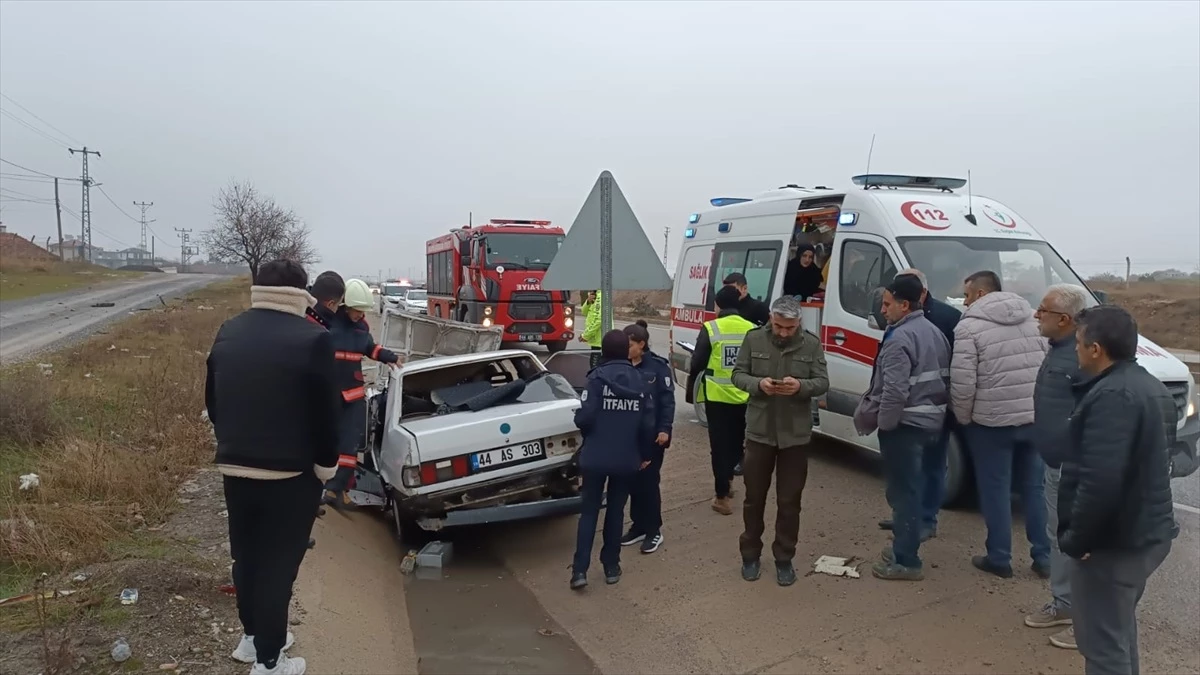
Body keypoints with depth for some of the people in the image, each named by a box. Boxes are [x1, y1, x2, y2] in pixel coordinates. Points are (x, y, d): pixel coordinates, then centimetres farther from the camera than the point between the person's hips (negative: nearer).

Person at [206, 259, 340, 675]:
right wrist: (326, 463, -2)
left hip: (234, 466, 6)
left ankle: (252, 636, 37)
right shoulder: (312, 339, -18)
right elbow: (325, 410, -16)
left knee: (245, 556, 20)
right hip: (291, 472, -6)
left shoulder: (228, 333, 2)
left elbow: (212, 399, 11)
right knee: (278, 564, 5)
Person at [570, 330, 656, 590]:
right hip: (627, 459, 3)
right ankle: (611, 567, 21)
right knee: (616, 510, 16)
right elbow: (648, 425, -1)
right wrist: (644, 455, 13)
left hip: (595, 457, -3)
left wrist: (589, 433, 7)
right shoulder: (641, 382, 0)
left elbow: (584, 418, -17)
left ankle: (580, 570, 3)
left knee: (589, 510, 8)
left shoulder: (597, 378, -11)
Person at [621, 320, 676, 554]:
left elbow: (667, 399, -8)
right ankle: (638, 526, 25)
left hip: (652, 435, -4)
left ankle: (653, 531, 14)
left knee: (649, 482, 1)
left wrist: (664, 429, -15)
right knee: (633, 482, 11)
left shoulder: (658, 366, -8)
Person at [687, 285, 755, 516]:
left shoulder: (711, 329, -11)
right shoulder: (752, 330, -2)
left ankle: (723, 496, 3)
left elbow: (697, 362, -5)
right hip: (743, 397, 4)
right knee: (736, 441, 22)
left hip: (717, 396, -3)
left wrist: (691, 383, 14)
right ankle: (728, 480, 39)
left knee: (720, 444, 3)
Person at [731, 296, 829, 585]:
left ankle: (784, 559, 25)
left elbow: (823, 382, -2)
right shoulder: (754, 339, -4)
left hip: (795, 434, 0)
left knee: (789, 501, 9)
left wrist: (801, 386, -23)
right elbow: (737, 374, 0)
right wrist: (758, 384, -21)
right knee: (754, 497, 12)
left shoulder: (812, 344, -3)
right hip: (759, 431, 0)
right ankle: (750, 555, 28)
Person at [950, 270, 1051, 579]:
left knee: (995, 491, 6)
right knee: (1035, 488, 16)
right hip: (1035, 419, 6)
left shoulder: (970, 327, -10)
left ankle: (999, 559, 15)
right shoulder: (1033, 320, 10)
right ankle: (1044, 557, 22)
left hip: (991, 422, -6)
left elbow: (962, 383, -15)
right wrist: (1037, 405, 17)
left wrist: (964, 418, -1)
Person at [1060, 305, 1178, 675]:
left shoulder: (1112, 396, -24)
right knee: (1120, 628, 25)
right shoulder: (1152, 388, 11)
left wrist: (1076, 537, -19)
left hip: (1113, 540, -10)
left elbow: (1100, 481, -31)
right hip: (1148, 531, 10)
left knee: (1103, 642, 1)